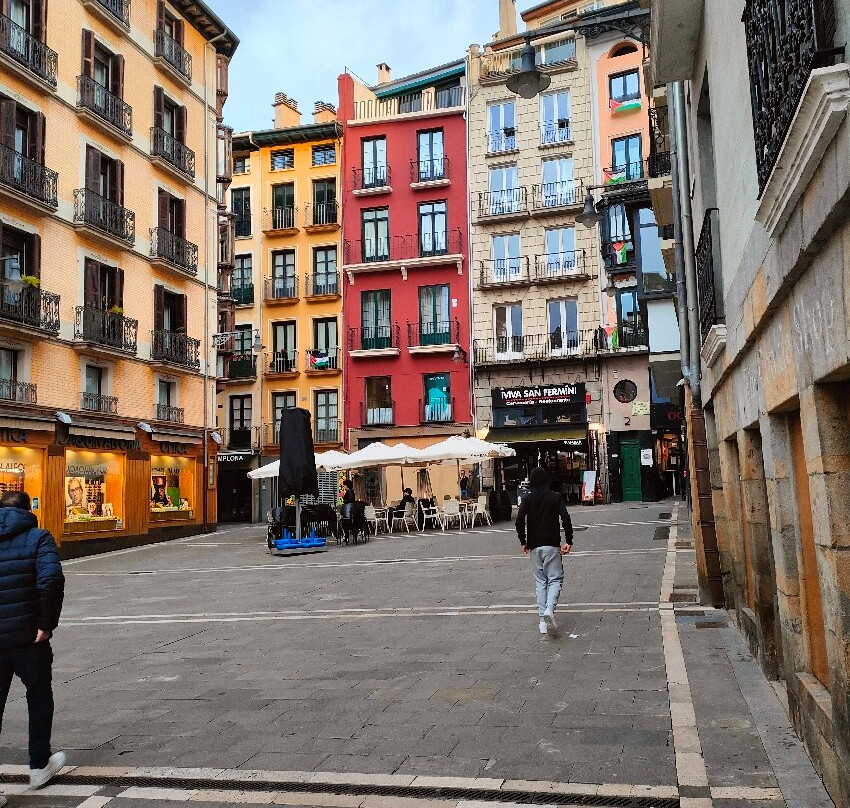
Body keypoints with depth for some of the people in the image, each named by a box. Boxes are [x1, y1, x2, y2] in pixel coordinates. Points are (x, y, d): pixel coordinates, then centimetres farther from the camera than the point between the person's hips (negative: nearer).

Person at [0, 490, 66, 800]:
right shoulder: (37, 537, -5)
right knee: (39, 699, 18)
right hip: (28, 638, -2)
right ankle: (39, 766, 30)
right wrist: (46, 624, -13)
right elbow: (51, 579, -21)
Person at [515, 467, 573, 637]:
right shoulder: (556, 497, -1)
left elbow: (519, 520, -7)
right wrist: (569, 541, -5)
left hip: (534, 546, 2)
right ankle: (549, 609, -23)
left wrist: (524, 542, 3)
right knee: (555, 579, 3)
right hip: (552, 545, -2)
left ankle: (542, 620, 6)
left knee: (540, 581, 10)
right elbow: (565, 519, -12)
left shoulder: (527, 498, 3)